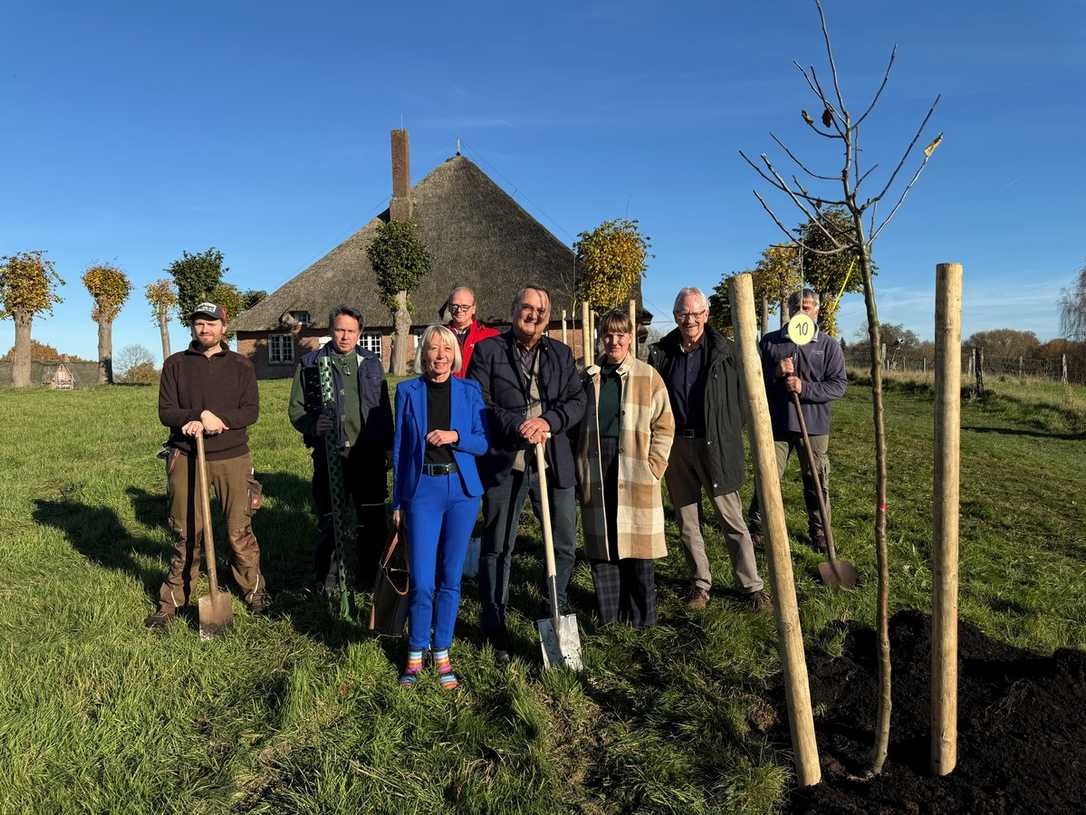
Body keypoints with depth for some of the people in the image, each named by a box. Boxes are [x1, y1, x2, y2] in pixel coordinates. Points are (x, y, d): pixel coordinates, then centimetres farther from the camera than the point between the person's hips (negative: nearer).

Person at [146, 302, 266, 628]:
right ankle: (173, 600, 19)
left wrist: (215, 419, -18)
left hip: (232, 457, 0)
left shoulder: (241, 366, 6)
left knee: (240, 532, 3)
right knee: (186, 535, 6)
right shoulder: (175, 364, 7)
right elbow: (165, 412, -1)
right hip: (186, 457, 0)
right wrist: (201, 416, -18)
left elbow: (251, 411, -2)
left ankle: (254, 590, 21)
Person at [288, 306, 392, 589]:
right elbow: (295, 408, 5)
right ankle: (323, 580, 25)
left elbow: (384, 409, 16)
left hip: (369, 454, 2)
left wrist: (389, 446, 11)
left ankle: (367, 577, 24)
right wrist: (312, 425, -15)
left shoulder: (372, 363, 11)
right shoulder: (310, 364, 3)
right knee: (328, 520, 7)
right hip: (329, 456, -2)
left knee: (373, 521, 6)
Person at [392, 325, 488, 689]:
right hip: (422, 490, -1)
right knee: (422, 582, -3)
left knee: (450, 578, 8)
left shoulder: (469, 391, 4)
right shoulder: (408, 391, 3)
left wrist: (455, 436, -15)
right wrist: (397, 500, 6)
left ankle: (442, 654, 23)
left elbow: (484, 442, 5)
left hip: (462, 489, 1)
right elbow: (399, 448, 7)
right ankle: (415, 655, 17)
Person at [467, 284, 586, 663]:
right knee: (497, 549, 6)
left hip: (554, 465, 4)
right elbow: (478, 404, -7)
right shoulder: (487, 350, 1)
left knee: (565, 546, 11)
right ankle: (495, 630, 21)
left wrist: (549, 421, -14)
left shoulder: (561, 353, 12)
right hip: (503, 465, -3)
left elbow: (578, 400, 4)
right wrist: (517, 425, -19)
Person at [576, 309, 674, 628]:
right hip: (596, 473, 3)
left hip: (635, 473, -2)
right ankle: (609, 614, 19)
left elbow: (664, 425, 3)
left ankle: (641, 617, 13)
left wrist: (653, 465, -5)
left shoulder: (648, 376, 3)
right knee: (600, 544, 7)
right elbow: (576, 423, 15)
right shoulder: (588, 377, 10)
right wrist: (580, 466, 7)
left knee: (637, 544, 0)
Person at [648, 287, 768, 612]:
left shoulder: (724, 350, -4)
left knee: (732, 518, 2)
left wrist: (731, 435, -2)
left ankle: (751, 585, 14)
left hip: (715, 445, -3)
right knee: (687, 520, 12)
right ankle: (700, 583, 26)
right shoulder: (661, 353, 4)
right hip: (675, 445, 3)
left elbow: (740, 396, 2)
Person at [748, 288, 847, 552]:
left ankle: (819, 531, 27)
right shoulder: (770, 341, 5)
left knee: (816, 481, 10)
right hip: (776, 422, 0)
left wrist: (805, 388, -18)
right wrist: (775, 372, -15)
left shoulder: (828, 345, 3)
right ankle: (757, 528, 19)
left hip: (814, 424, 0)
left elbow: (839, 384, -4)